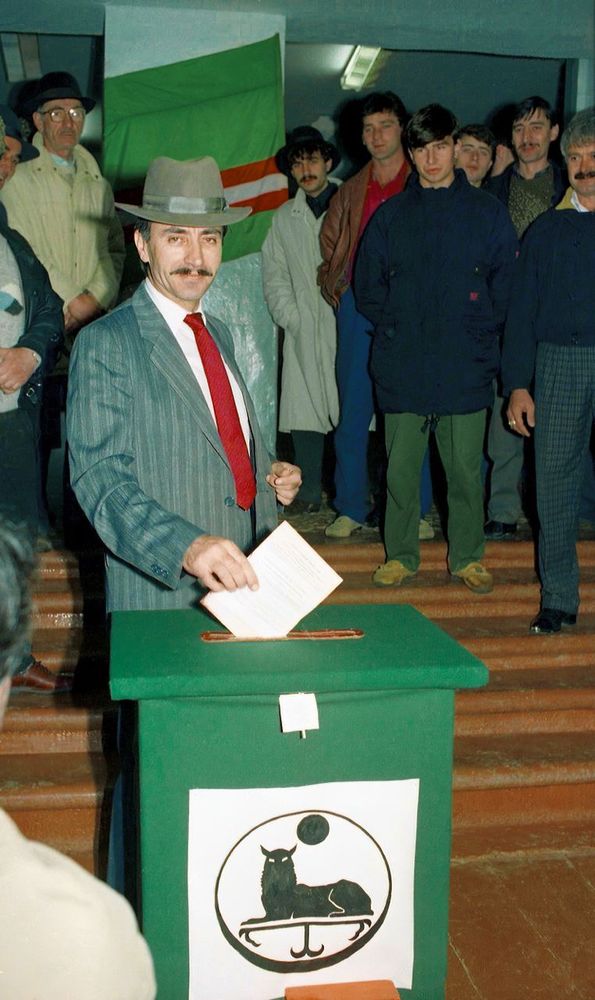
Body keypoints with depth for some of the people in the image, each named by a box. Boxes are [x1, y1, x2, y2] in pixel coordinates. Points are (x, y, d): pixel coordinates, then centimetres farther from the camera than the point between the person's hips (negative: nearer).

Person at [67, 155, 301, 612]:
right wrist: (186, 546, -32)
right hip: (159, 592, -6)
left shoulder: (220, 334, 14)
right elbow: (100, 477, -18)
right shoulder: (105, 344, -10)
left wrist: (270, 474, 5)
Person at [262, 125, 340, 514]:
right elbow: (274, 277, 16)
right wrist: (291, 318, 3)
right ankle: (309, 491, 9)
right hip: (303, 334, 3)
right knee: (304, 409, 1)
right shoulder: (284, 217, 17)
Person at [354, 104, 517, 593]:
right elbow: (367, 285, 13)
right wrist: (397, 327, 3)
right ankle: (400, 555, 19)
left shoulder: (487, 212, 7)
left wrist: (479, 330, -2)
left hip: (466, 368, -1)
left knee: (465, 469, 4)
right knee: (400, 469, 4)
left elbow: (508, 283, 6)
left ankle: (467, 557, 19)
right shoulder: (390, 215, 10)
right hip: (402, 368, 1)